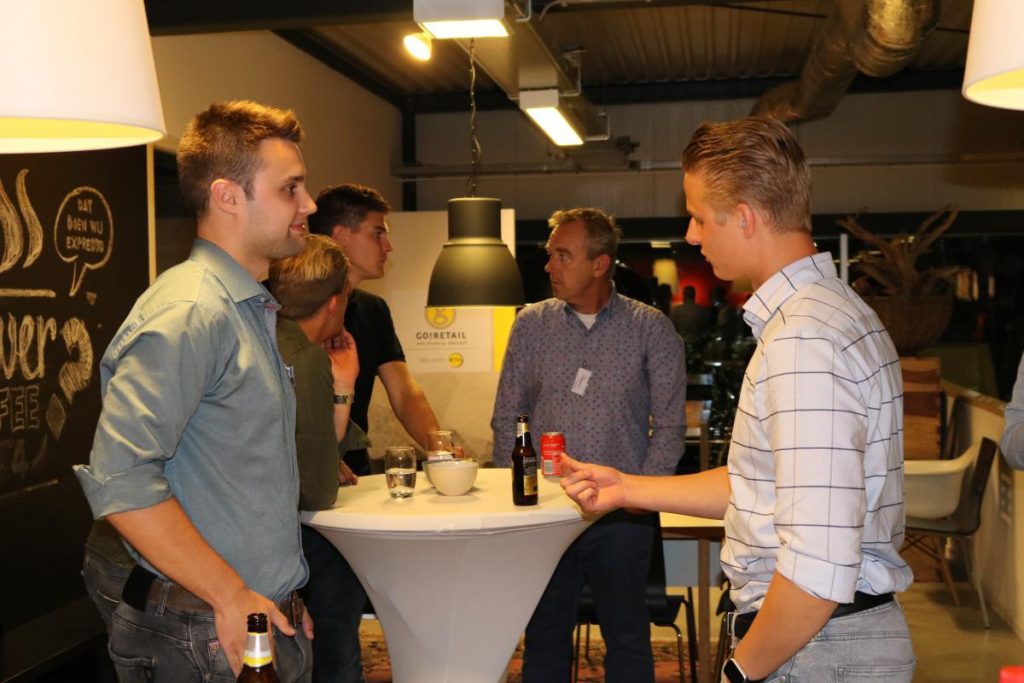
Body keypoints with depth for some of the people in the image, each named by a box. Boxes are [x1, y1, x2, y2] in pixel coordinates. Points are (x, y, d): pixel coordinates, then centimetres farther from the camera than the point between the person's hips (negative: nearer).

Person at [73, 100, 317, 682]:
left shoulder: (251, 310, 13)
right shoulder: (189, 311, -18)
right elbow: (120, 477, -28)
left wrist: (279, 592, 14)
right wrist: (232, 596, -21)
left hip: (267, 617, 9)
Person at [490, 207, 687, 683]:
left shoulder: (651, 328, -2)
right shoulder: (531, 324, 5)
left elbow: (670, 424, 0)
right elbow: (506, 419, 8)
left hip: (622, 517, -2)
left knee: (627, 637, 10)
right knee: (544, 635, 12)